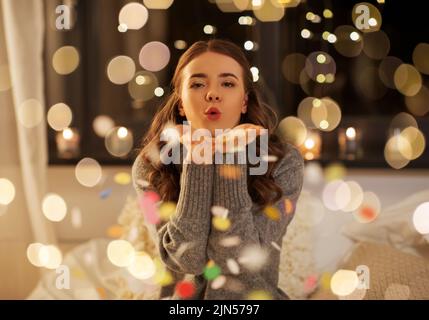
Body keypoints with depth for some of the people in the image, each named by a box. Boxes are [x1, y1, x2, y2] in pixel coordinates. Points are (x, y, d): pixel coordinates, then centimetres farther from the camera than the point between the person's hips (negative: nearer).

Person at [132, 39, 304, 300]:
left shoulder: (283, 161, -8)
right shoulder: (151, 166, -6)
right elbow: (187, 258, -15)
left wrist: (231, 158, -20)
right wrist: (197, 159, -20)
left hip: (254, 296, 0)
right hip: (181, 297, 0)